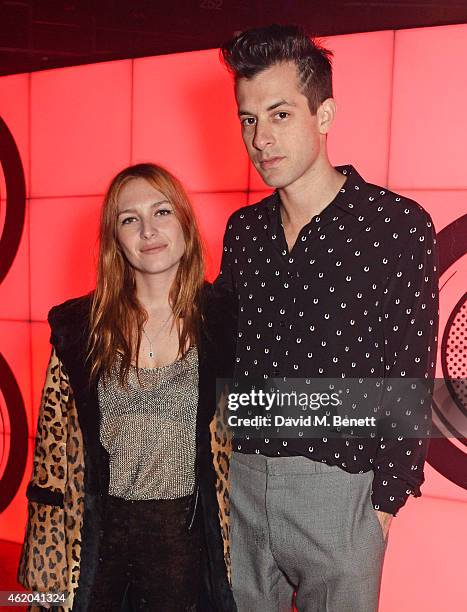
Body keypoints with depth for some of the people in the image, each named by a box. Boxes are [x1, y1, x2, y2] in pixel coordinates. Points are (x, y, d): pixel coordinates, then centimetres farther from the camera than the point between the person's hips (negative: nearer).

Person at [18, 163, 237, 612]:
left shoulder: (219, 321, -6)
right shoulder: (79, 325, -4)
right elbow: (54, 439, 0)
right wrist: (47, 557, 0)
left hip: (185, 536, 0)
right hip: (96, 534, 1)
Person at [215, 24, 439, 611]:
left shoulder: (398, 224, -10)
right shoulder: (242, 229, 6)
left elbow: (409, 379, -9)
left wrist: (386, 498, -7)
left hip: (338, 489, -4)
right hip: (239, 480, 5)